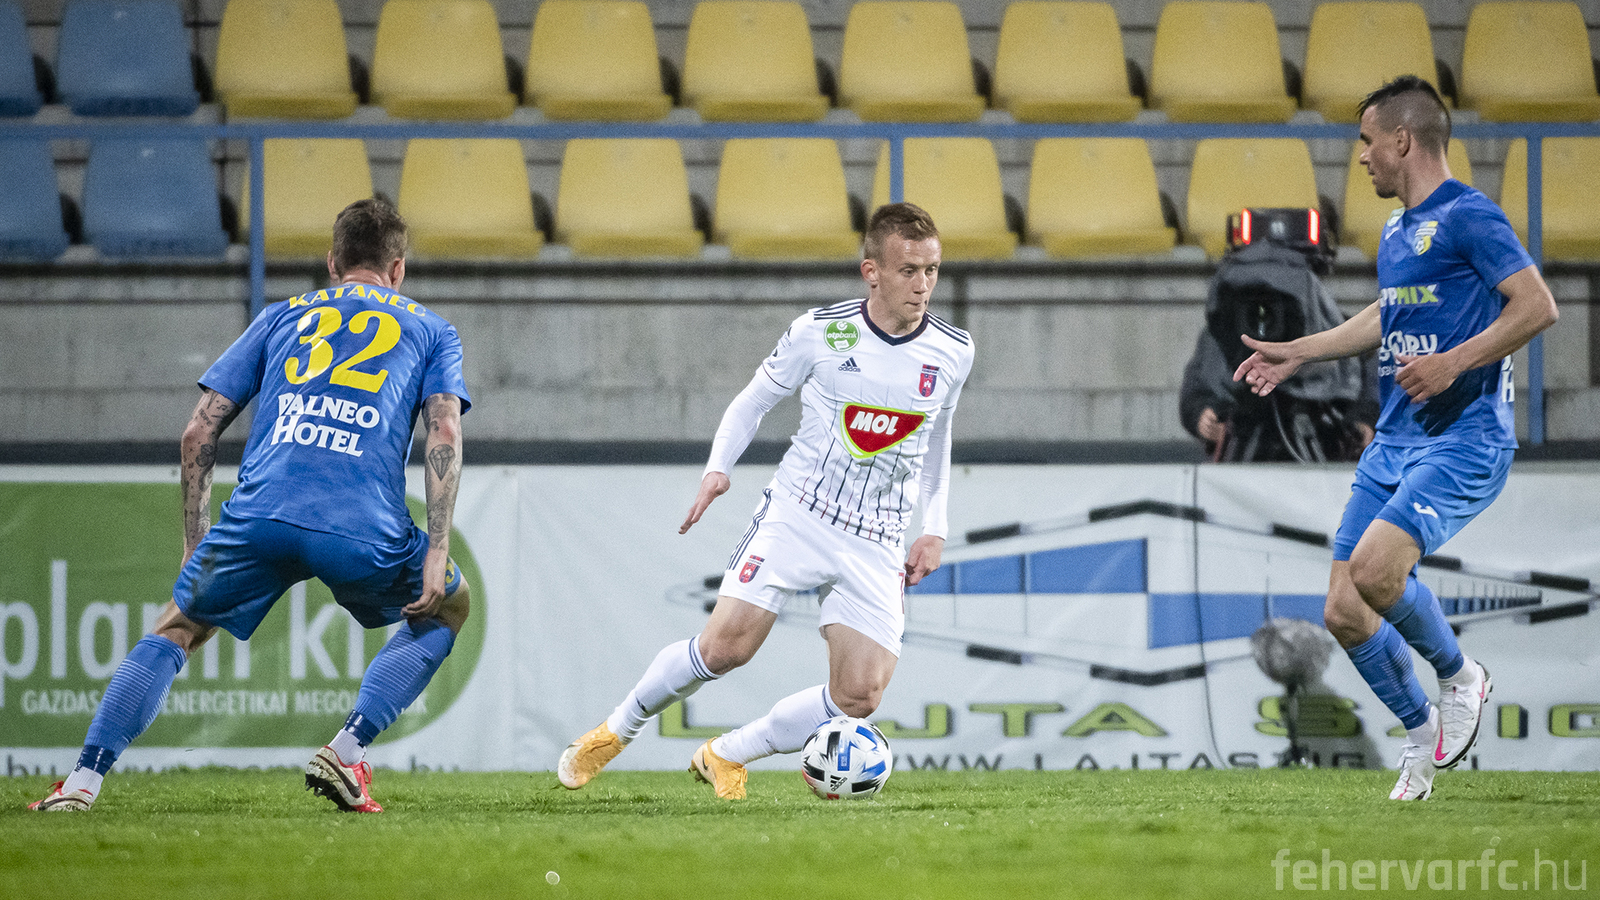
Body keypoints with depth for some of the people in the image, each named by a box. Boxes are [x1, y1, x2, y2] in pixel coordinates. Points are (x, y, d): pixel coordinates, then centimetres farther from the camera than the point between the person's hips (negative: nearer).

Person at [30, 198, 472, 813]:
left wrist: (194, 545, 25)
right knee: (447, 607, 27)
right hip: (364, 528, -2)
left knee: (174, 630, 22)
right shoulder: (431, 331, 23)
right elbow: (445, 432, 6)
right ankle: (347, 751, 9)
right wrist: (437, 552, 1)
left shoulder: (282, 317, 27)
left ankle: (83, 779, 6)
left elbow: (199, 433, 20)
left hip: (260, 513, 2)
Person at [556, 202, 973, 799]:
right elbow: (755, 399, 8)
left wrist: (933, 530, 12)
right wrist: (718, 467, -7)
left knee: (859, 697, -10)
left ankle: (726, 758, 10)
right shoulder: (819, 331, -7)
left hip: (877, 545, 3)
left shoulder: (953, 353, 2)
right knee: (725, 646, -17)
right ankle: (616, 732, 8)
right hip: (795, 517, -3)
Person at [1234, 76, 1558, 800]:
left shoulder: (1468, 216, -10)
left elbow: (1537, 306, -18)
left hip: (1462, 440, -9)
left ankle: (1460, 677, -1)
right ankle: (1422, 731, 20)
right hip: (1393, 442, 9)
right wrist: (1296, 353, 35)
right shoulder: (1396, 230, 17)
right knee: (1343, 613, 0)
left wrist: (1454, 361, -26)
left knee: (1374, 569, -27)